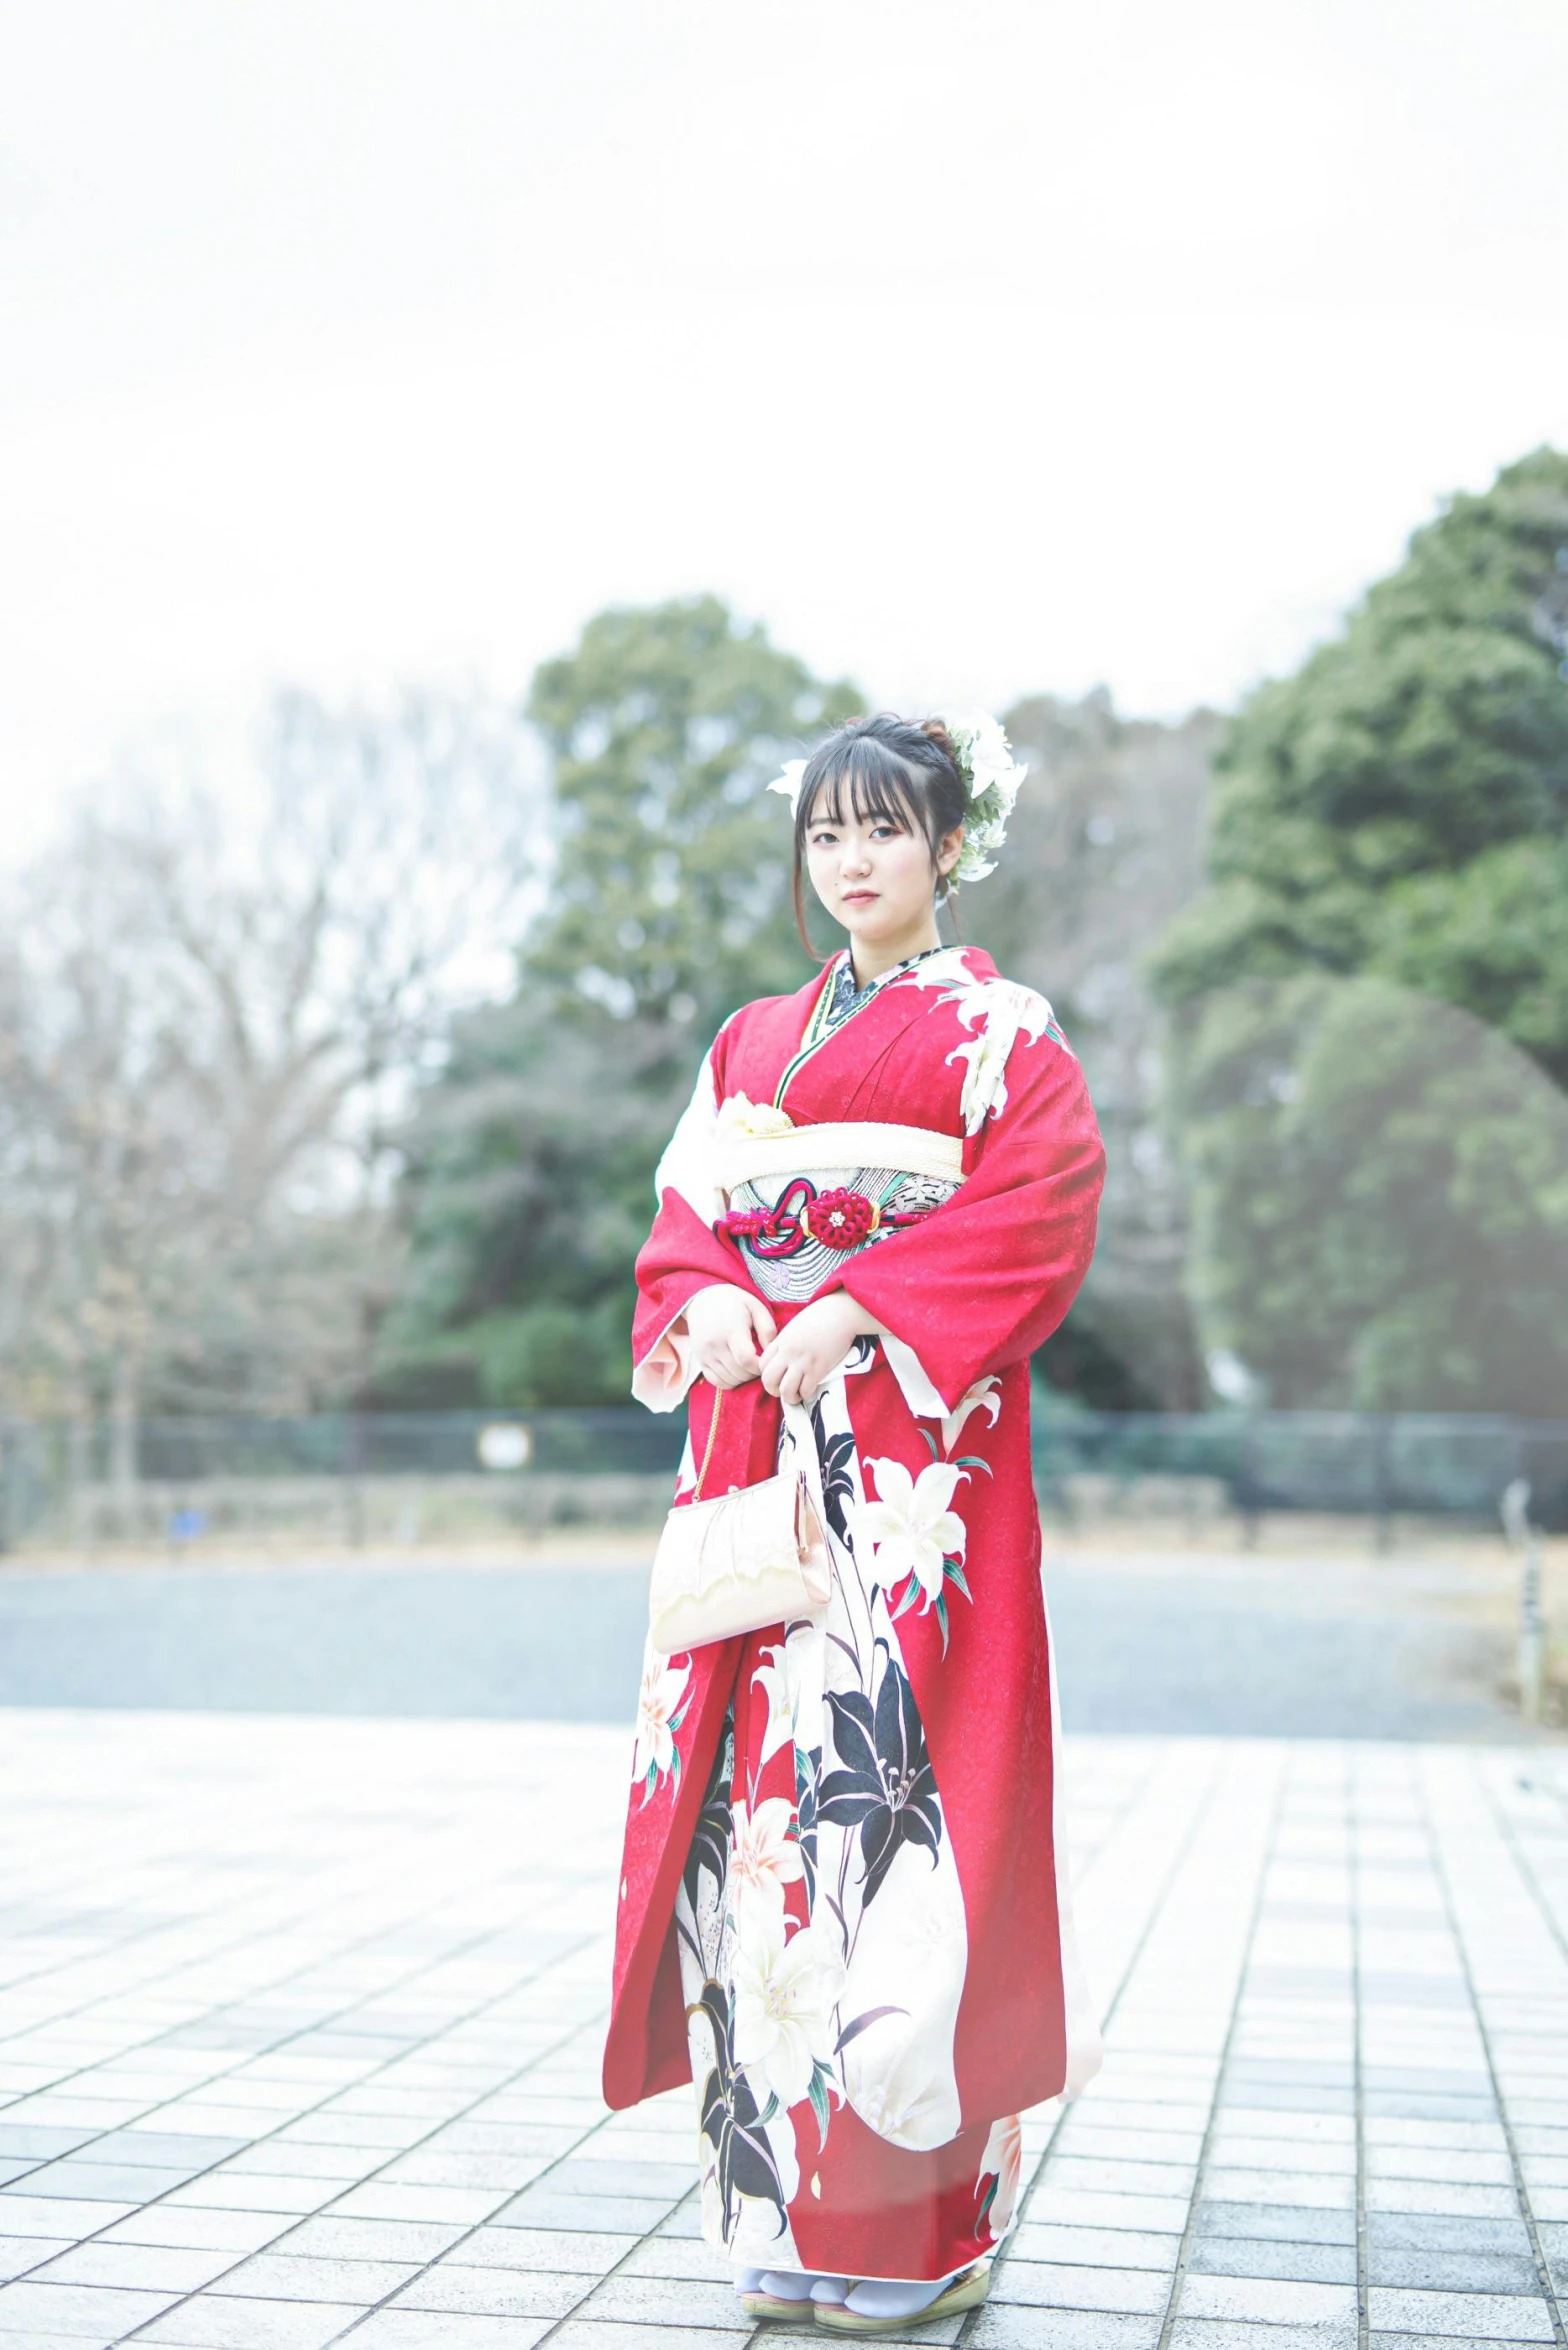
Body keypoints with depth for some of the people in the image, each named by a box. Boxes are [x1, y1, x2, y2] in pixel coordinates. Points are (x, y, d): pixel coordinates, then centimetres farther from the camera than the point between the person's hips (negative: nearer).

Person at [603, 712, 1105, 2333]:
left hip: (916, 1433, -5)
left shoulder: (996, 1027, 4)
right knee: (756, 1759, 1)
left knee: (887, 1752, -10)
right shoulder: (753, 1038, 20)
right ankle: (786, 2200, 11)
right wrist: (705, 1298, -9)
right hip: (757, 1426, 5)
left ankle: (915, 2216, 1)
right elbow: (687, 1201, 14)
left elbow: (1041, 1196, -9)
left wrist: (862, 1313, -17)